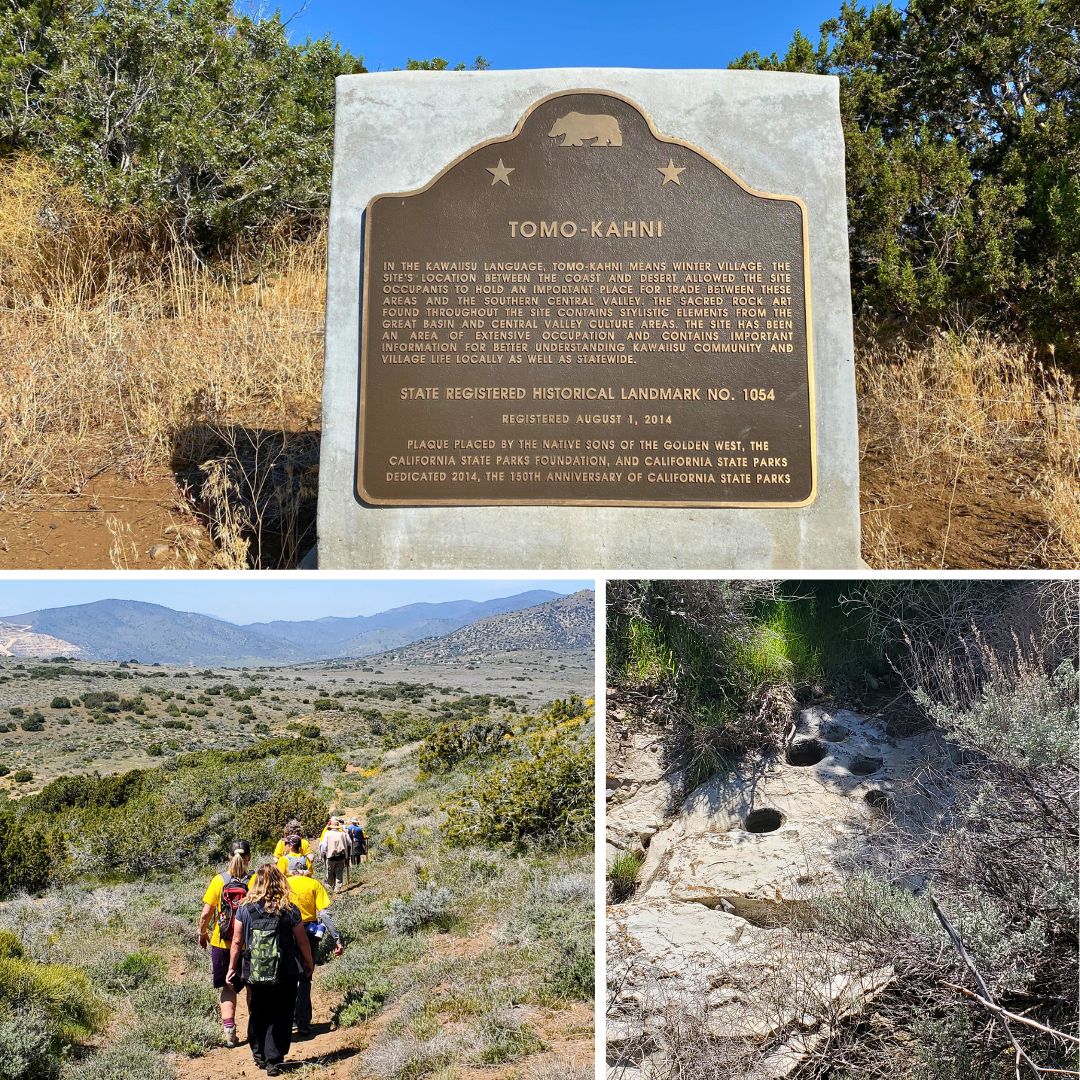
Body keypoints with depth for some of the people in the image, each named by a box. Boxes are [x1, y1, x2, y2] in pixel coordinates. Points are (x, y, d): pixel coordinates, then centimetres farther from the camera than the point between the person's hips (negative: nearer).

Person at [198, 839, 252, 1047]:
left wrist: (202, 934, 10)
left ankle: (230, 1032, 5)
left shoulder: (219, 881, -9)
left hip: (222, 943, 0)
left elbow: (206, 914, -7)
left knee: (228, 988, 15)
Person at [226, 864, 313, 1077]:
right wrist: (309, 963, 14)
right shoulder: (289, 909, -9)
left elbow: (237, 941, -3)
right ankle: (273, 1062, 8)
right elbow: (302, 941, -2)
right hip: (284, 975, -2)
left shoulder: (245, 908, -6)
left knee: (257, 1017, 20)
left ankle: (259, 1056, 31)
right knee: (280, 1019, 10)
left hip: (253, 974, 2)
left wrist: (232, 967, 10)